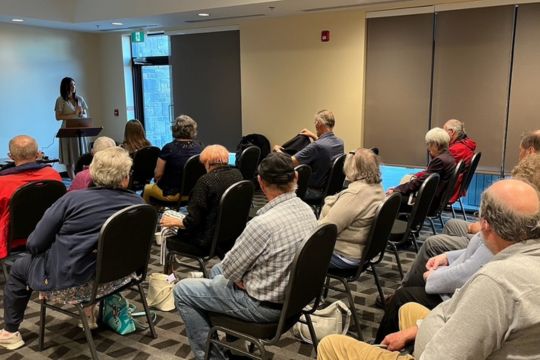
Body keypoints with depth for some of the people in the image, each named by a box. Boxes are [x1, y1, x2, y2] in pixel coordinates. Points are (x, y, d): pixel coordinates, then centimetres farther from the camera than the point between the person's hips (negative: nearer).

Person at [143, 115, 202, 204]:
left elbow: (158, 174, -11)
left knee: (147, 189, 25)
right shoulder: (198, 147, -6)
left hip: (171, 193, -5)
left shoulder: (169, 148, -18)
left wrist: (157, 181, 12)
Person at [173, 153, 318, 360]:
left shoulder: (263, 223, -32)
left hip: (264, 304, -8)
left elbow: (230, 269, -18)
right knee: (216, 271, 28)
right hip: (290, 294, 8)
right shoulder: (307, 210, -5)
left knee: (182, 291, 5)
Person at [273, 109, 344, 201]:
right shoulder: (340, 142, -4)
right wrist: (314, 136, 21)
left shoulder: (316, 146, -29)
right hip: (330, 187, 8)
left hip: (315, 191, -8)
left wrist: (277, 150, -5)